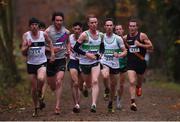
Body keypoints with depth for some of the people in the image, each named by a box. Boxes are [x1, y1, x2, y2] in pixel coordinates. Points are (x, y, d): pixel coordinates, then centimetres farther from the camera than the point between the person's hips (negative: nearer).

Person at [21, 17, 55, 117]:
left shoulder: (43, 34, -3)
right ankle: (36, 108, 24)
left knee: (41, 78, -32)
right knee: (33, 87, 6)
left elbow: (49, 42, 19)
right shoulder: (26, 36, -4)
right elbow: (23, 53, -5)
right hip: (31, 63, 1)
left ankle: (40, 94, 0)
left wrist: (52, 53, 8)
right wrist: (28, 46, -24)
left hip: (42, 63, -1)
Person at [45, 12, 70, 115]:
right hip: (50, 60, 0)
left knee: (59, 82, -16)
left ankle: (58, 106, -14)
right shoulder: (48, 31, -9)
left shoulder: (66, 32, 1)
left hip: (61, 59, 0)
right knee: (52, 85, 10)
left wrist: (68, 50, 6)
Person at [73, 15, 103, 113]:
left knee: (95, 81, -20)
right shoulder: (84, 35, -13)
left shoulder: (101, 35, 2)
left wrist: (99, 54, 1)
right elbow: (75, 48, -13)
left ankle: (94, 105, -24)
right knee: (88, 85, 12)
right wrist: (86, 54, -21)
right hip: (84, 63, -2)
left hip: (95, 62, 2)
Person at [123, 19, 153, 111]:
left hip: (141, 62, 0)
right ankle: (133, 102, -17)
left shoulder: (142, 36, -7)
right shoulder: (125, 38, 3)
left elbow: (151, 47, -10)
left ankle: (139, 86, 57)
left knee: (140, 80, 19)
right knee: (132, 82, -15)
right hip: (130, 63, 0)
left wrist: (140, 44, -20)